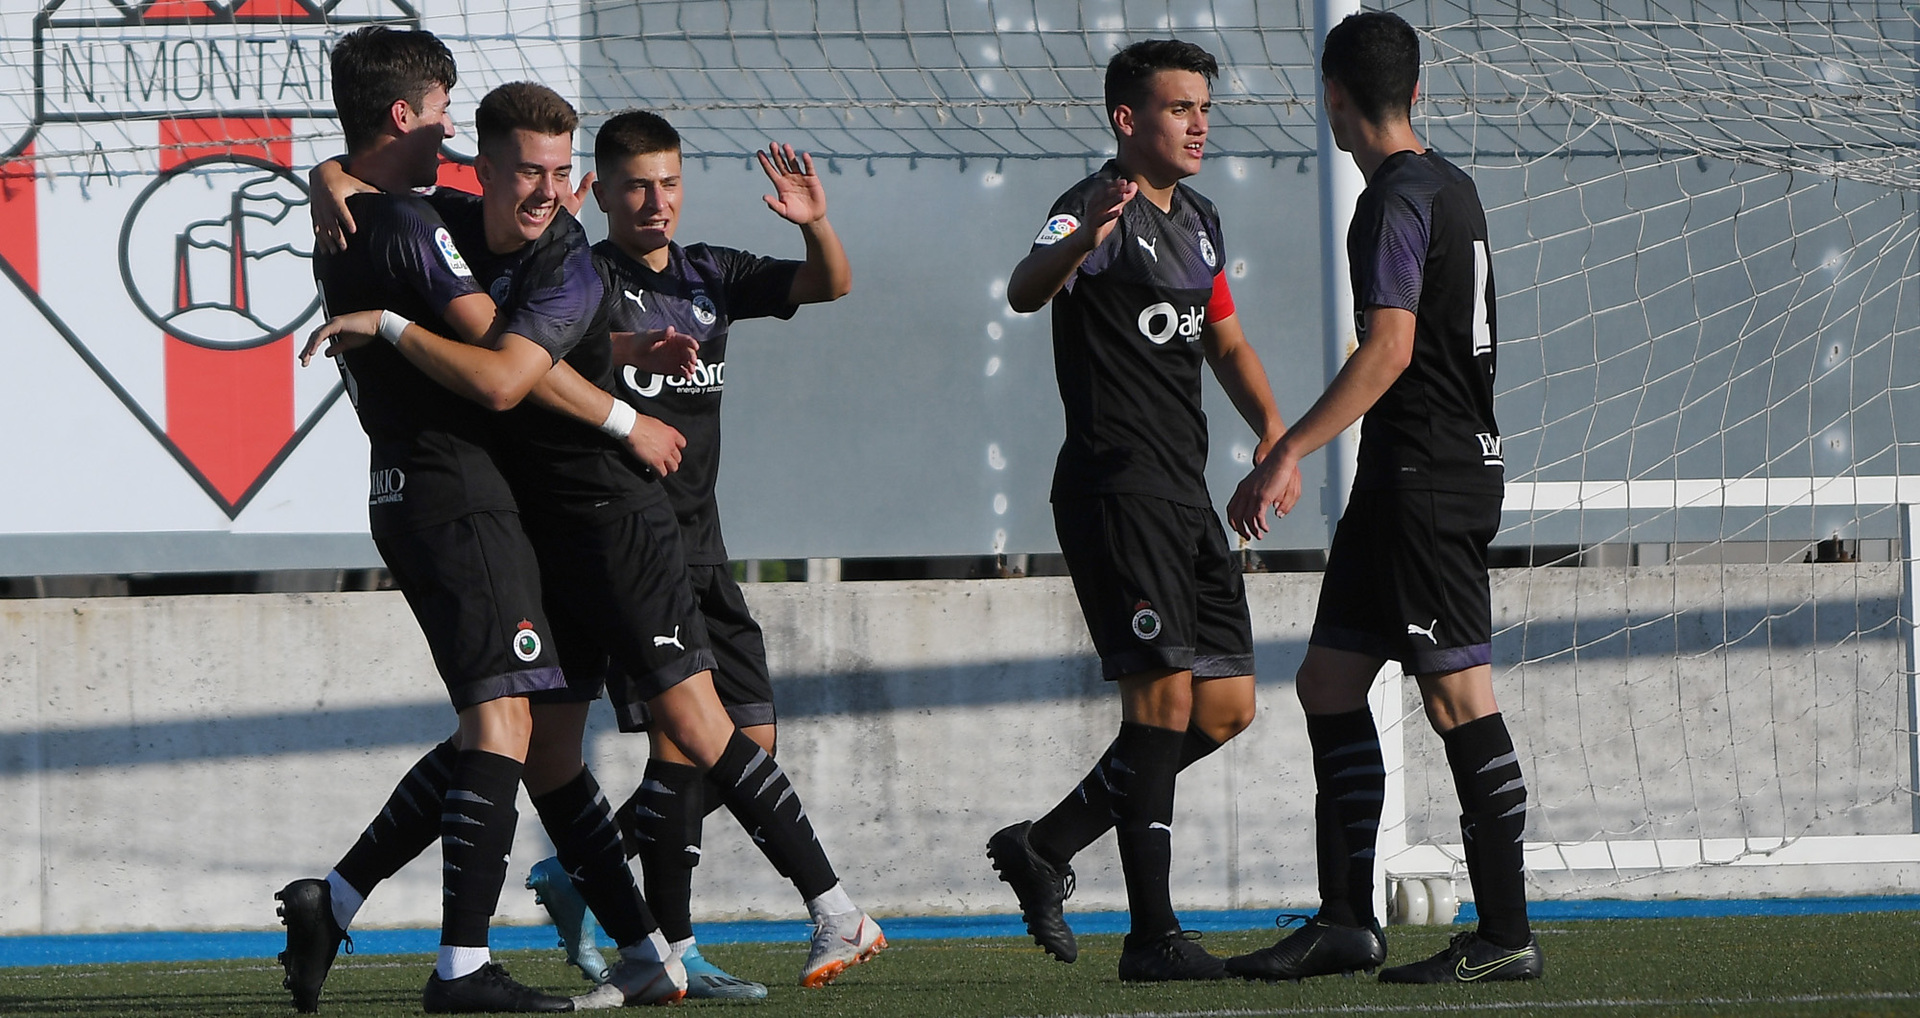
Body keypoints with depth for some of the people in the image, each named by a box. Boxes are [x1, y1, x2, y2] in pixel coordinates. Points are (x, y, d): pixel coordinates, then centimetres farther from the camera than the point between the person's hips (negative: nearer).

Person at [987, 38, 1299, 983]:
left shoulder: (1198, 221, 17)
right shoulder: (1096, 207, -10)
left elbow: (1226, 341, 28)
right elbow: (1025, 290, -29)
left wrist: (1272, 427, 9)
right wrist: (1080, 241, -51)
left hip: (1185, 494, 9)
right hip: (1114, 487, -9)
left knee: (1226, 709, 8)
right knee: (1164, 695, -13)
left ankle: (1043, 848, 18)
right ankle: (1152, 934, -9)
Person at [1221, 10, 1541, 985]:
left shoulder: (1397, 200, -13)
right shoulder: (1449, 187, 16)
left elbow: (1388, 351, -22)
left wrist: (1286, 454, -25)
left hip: (1426, 473, -10)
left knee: (1457, 692, -8)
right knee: (1329, 682, 12)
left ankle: (1506, 933, -8)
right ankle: (1345, 920, 14)